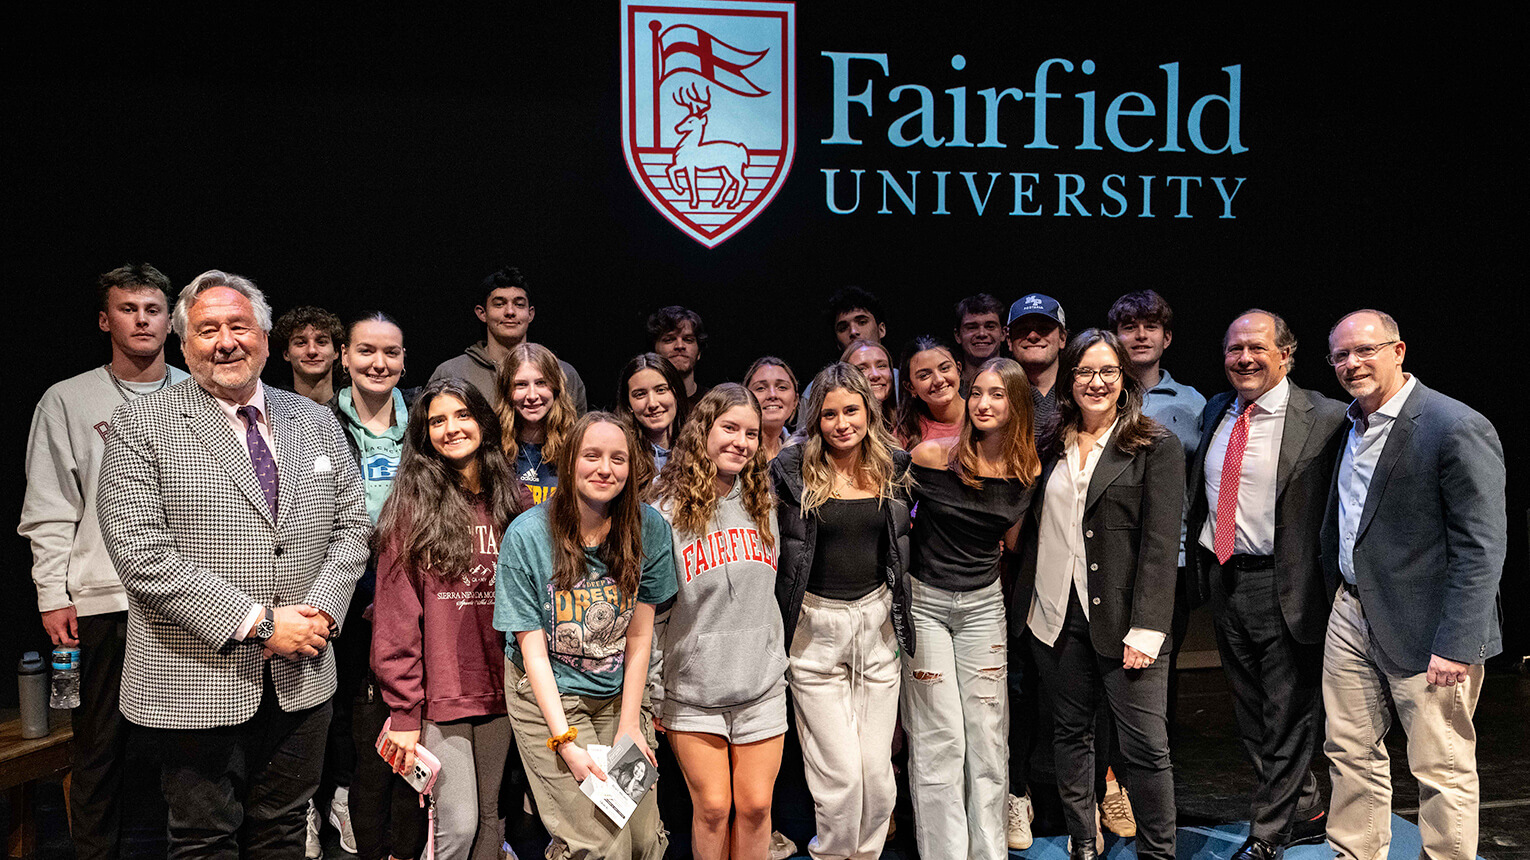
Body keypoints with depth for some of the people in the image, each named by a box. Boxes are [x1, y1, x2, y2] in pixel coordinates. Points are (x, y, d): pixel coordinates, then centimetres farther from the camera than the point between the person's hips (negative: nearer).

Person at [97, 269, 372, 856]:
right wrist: (255, 622, -17)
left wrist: (321, 610, -8)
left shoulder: (315, 422, 9)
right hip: (195, 685, -3)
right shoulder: (140, 426, -5)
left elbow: (352, 523, 10)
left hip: (302, 679, 4)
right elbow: (140, 551, -14)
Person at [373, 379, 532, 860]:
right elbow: (396, 619, -7)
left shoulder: (515, 503, 6)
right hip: (440, 692, -3)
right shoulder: (413, 506, -5)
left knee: (488, 815, 12)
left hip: (499, 690, 4)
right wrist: (403, 711, -10)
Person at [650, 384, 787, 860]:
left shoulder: (762, 504, 6)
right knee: (712, 807, 3)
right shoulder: (667, 510, -7)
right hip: (691, 692, -3)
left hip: (761, 689, 3)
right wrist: (650, 693, -4)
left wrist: (779, 666, 16)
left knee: (754, 805, 6)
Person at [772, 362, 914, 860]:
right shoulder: (793, 469, -7)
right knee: (840, 773, -3)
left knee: (877, 768, 6)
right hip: (816, 627, -3)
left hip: (878, 621, 3)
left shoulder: (892, 465, 4)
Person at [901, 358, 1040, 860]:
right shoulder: (932, 456, -12)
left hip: (983, 603, 3)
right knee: (938, 739, 0)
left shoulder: (1027, 472, -2)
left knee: (988, 737, 7)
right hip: (924, 601, -3)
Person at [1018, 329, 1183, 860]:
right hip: (1057, 616, 4)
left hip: (1121, 618, -4)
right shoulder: (1051, 447, 11)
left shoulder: (1157, 446, -3)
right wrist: (1025, 600, 7)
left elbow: (1161, 543, -9)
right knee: (1070, 734, 13)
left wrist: (1145, 628, -14)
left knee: (1146, 746, -2)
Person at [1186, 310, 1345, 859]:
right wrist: (1202, 568, 11)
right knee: (1251, 713, 19)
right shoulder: (1217, 411, 9)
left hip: (1282, 587, -7)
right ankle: (1305, 815, 38)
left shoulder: (1323, 419, -12)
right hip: (1223, 579, 7)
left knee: (1288, 716, 5)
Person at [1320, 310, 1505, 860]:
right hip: (1352, 614, 8)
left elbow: (1482, 547, -18)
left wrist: (1456, 645, -21)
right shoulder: (1350, 424, 10)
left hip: (1424, 629, -7)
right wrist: (1334, 587, 13)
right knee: (1350, 752, 15)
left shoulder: (1458, 429, -15)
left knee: (1442, 770, 3)